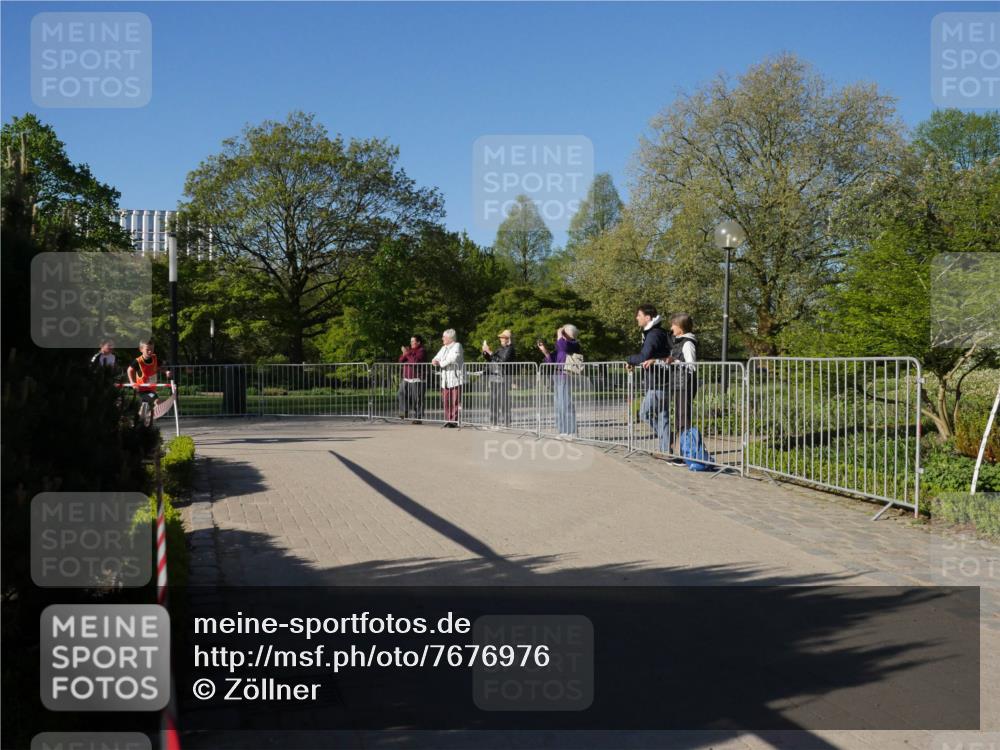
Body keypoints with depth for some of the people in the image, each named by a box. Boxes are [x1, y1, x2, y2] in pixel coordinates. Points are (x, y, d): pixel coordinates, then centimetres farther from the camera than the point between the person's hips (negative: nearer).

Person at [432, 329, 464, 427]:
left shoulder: (457, 346, -3)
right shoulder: (444, 348, 22)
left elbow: (452, 359, -17)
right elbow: (437, 357, 20)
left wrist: (440, 363, -7)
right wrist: (435, 361, -5)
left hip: (455, 378, -7)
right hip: (445, 379, 7)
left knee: (455, 401, -7)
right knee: (446, 401, 3)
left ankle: (454, 421, -5)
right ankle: (448, 420, 9)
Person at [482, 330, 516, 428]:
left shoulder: (510, 349, -7)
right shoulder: (500, 348, 18)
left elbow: (502, 361, -20)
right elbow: (489, 359, 23)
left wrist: (490, 352, -19)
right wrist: (485, 352, 5)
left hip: (503, 377, -8)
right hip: (493, 376, 8)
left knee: (504, 401, -9)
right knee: (493, 401, 9)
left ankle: (506, 423, -7)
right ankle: (494, 422, 14)